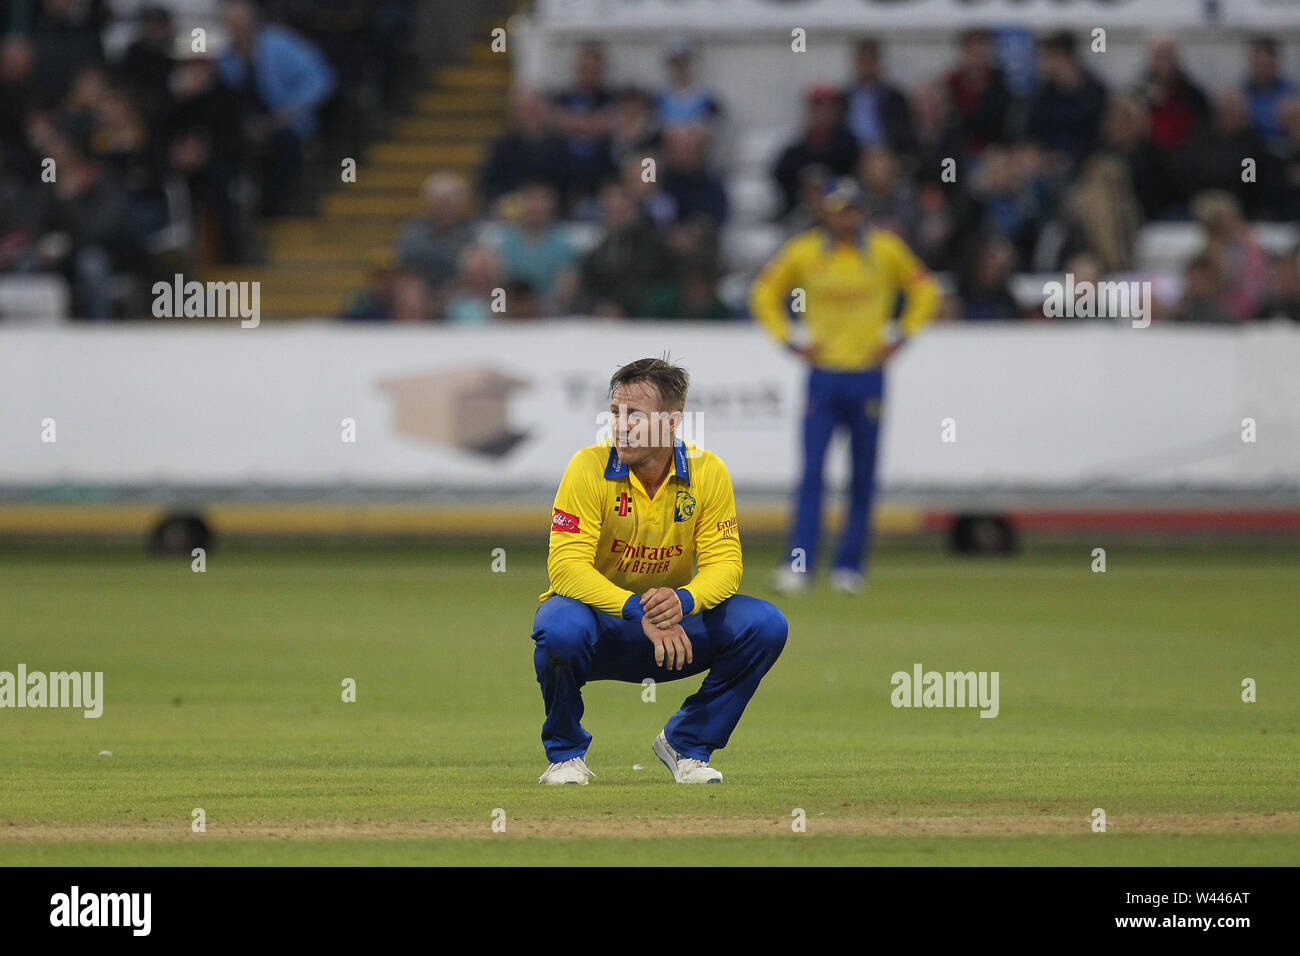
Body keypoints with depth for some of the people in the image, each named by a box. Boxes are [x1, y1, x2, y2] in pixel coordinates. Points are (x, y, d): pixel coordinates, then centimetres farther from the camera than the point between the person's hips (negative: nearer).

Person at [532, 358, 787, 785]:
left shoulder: (707, 471, -9)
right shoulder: (590, 467, -17)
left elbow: (724, 562, -10)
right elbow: (566, 565, -24)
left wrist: (682, 601, -33)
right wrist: (637, 610, -37)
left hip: (672, 623, 3)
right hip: (598, 613, -3)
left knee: (765, 624, -20)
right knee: (561, 628, -39)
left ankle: (686, 744, 3)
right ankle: (565, 753, -8)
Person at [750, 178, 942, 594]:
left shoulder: (886, 250, 0)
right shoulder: (803, 251, 0)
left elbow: (926, 290, 9)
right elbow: (764, 292, 11)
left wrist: (898, 337, 1)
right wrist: (789, 340, 2)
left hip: (867, 374, 1)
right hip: (823, 376, -1)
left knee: (863, 477, 4)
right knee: (812, 472, -9)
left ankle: (849, 566, 12)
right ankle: (798, 564, -10)